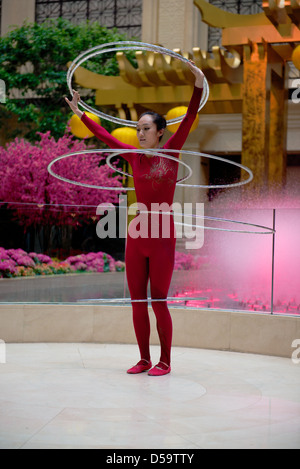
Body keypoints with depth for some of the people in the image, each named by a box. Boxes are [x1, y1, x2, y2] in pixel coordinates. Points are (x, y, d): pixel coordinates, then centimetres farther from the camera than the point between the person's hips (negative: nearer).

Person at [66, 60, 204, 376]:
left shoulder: (170, 152, -2)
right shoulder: (134, 157, 8)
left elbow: (188, 120, -12)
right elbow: (104, 136, 19)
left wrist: (198, 87, -23)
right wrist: (79, 114, 27)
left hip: (162, 238, -5)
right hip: (136, 236, 5)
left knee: (158, 302, -2)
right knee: (137, 302, 7)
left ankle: (165, 362, 10)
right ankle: (144, 359, 18)